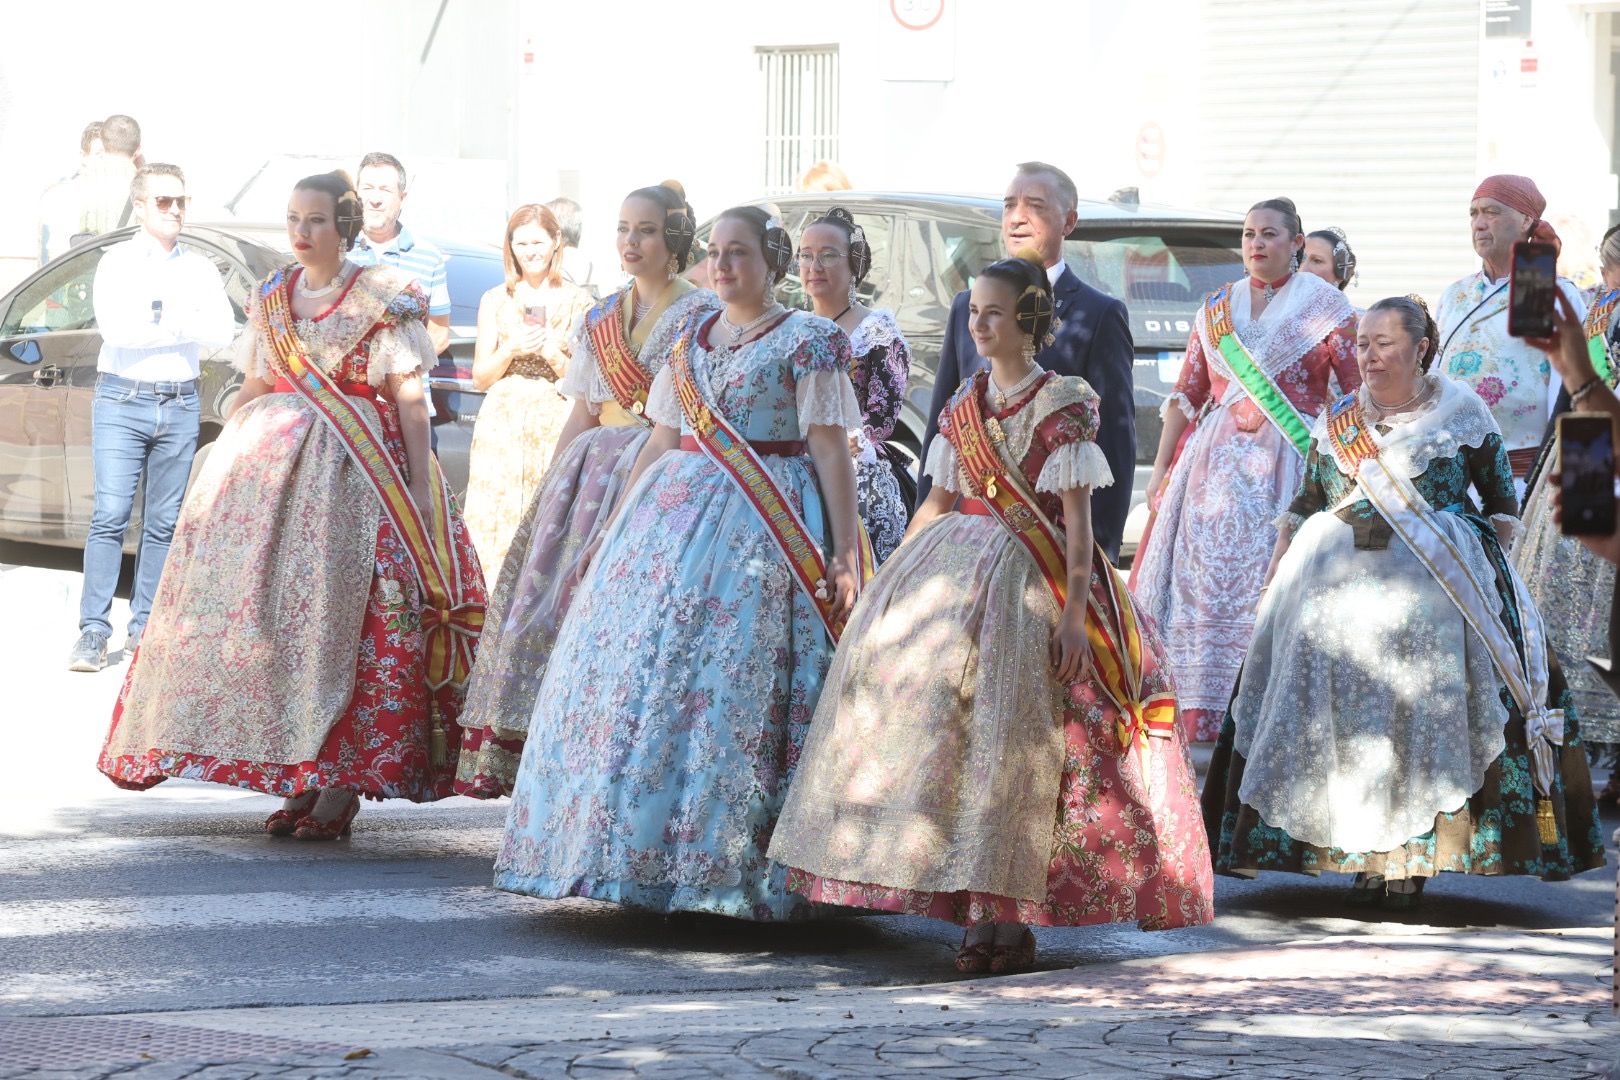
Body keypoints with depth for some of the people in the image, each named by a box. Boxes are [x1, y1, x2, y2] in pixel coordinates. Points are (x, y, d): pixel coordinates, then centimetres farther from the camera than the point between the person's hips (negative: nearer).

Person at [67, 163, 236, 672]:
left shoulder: (199, 268, 11)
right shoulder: (117, 262, 2)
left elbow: (223, 331, 0)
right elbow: (115, 327, -13)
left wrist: (166, 318, -13)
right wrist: (179, 324, -9)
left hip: (179, 404, 3)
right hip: (122, 400, -3)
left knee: (163, 523, 4)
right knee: (110, 516, -9)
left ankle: (143, 629, 10)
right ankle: (93, 631, -9)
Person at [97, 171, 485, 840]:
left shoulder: (381, 298, 0)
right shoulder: (270, 298, 15)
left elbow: (409, 396, -4)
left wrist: (421, 486, -11)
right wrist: (227, 450, 11)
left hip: (356, 467, -5)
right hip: (271, 462, 5)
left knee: (341, 608, -10)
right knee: (268, 605, -2)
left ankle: (339, 784, -9)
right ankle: (298, 782, 4)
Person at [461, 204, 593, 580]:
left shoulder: (578, 302, 8)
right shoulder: (495, 301, 12)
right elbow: (480, 378, 11)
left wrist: (554, 356, -10)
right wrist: (510, 350, -7)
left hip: (556, 428, -1)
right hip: (501, 429, 1)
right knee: (497, 530, -6)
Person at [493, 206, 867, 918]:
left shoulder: (809, 342, -2)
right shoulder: (689, 343, 16)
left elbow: (831, 451, -7)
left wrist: (845, 552, -14)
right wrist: (614, 526, 18)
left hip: (765, 528, -6)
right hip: (676, 513, 6)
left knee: (734, 675, -10)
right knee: (641, 666, 0)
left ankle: (727, 861, -5)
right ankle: (638, 847, 7)